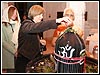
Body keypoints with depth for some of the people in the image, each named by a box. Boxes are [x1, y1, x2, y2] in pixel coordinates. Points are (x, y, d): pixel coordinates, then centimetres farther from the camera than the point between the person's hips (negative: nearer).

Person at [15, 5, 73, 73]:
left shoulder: (33, 25, 14)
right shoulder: (26, 25, -16)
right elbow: (39, 26, -39)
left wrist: (39, 41, 3)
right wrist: (56, 21, -48)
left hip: (33, 59, 9)